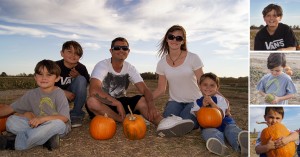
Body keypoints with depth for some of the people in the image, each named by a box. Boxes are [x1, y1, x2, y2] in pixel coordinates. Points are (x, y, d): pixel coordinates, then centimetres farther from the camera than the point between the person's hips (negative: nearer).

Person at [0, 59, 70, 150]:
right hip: (39, 126, 5)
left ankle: (15, 143, -24)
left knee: (57, 123, -39)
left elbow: (64, 118, -20)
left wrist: (43, 118, -30)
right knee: (11, 121, -10)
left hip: (58, 126, -4)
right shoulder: (31, 94, 4)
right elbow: (10, 108, 8)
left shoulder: (59, 93, -12)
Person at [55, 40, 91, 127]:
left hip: (74, 94, 1)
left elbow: (86, 84, -6)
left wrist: (78, 76, -27)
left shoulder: (81, 68, -13)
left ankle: (76, 114, -16)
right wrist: (64, 92, -28)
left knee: (81, 79, -28)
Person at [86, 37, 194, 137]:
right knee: (92, 101, -37)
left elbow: (144, 90, -11)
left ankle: (162, 123, -47)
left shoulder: (130, 68, -2)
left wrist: (151, 105, -32)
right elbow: (93, 90, -30)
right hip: (104, 104, -3)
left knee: (142, 100, -23)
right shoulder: (102, 65, -15)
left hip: (120, 102, 3)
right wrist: (117, 103, -34)